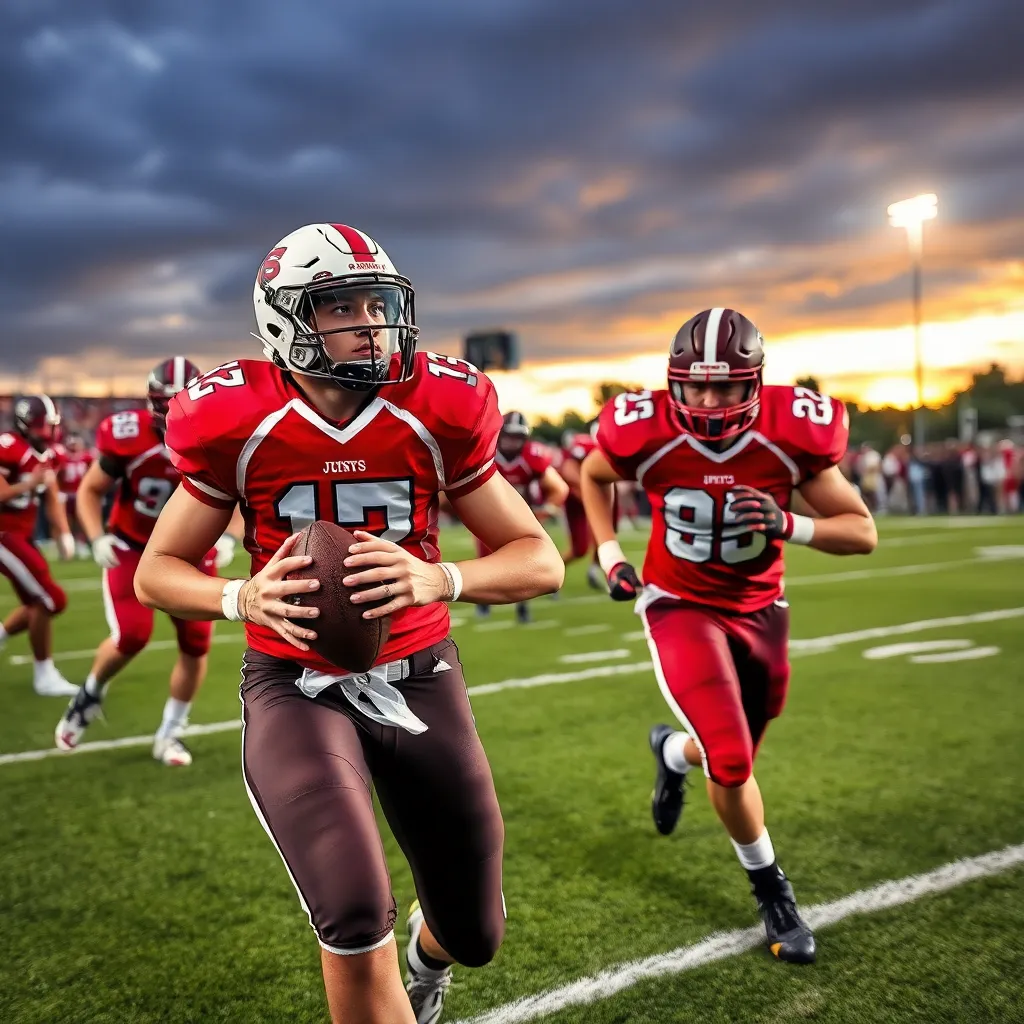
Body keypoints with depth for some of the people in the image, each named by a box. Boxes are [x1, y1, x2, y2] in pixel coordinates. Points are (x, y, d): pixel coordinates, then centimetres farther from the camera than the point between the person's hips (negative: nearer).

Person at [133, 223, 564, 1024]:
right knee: (356, 920, -20)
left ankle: (428, 953, 51)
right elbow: (157, 571, 0)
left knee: (475, 934, 12)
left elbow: (541, 562, -7)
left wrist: (438, 580, -26)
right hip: (296, 686, -1)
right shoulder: (236, 423, -10)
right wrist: (241, 598, -22)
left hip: (418, 677, 2)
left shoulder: (437, 414, -9)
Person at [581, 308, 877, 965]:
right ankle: (770, 887, 16)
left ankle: (675, 751, 52)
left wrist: (788, 525, -29)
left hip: (757, 609, 3)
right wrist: (610, 554, -5)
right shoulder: (647, 433, -19)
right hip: (679, 607, -2)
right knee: (732, 766, -13)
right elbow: (595, 475, 5)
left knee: (733, 760, 14)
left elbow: (862, 533, -11)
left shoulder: (792, 433, -19)